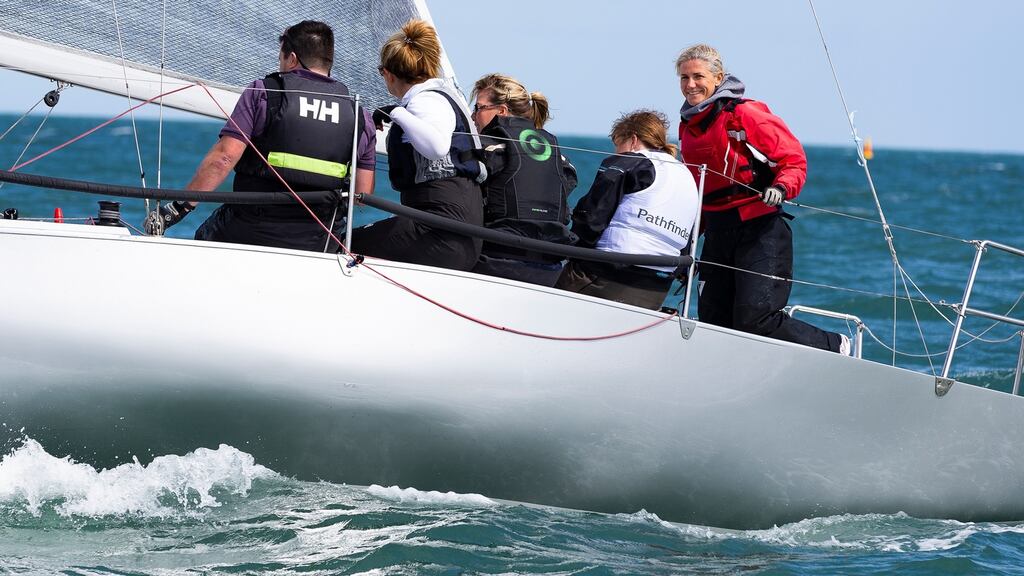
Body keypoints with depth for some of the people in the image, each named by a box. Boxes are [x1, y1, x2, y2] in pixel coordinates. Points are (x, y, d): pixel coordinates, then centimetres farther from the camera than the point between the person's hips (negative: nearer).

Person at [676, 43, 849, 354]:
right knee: (712, 322, 0)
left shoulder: (744, 114, -9)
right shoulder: (687, 127, 14)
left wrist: (781, 188, -27)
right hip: (717, 232, 8)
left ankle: (833, 347, 5)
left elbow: (794, 160, -8)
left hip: (760, 231, -8)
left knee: (754, 319, -17)